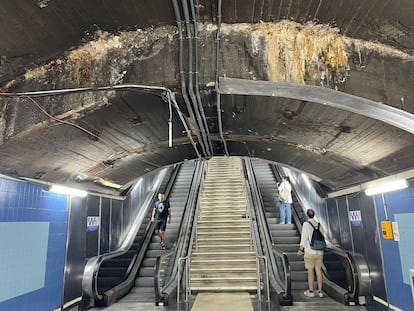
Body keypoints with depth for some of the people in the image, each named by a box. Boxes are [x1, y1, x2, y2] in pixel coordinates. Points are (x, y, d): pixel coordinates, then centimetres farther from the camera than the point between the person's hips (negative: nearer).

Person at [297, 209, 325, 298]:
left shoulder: (306, 224, -11)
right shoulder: (319, 225, 5)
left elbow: (304, 238, -15)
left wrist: (301, 249, -11)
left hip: (310, 252, -5)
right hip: (319, 252, 5)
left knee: (310, 271, 3)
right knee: (318, 270, 11)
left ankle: (311, 291, 11)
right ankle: (320, 291, 16)